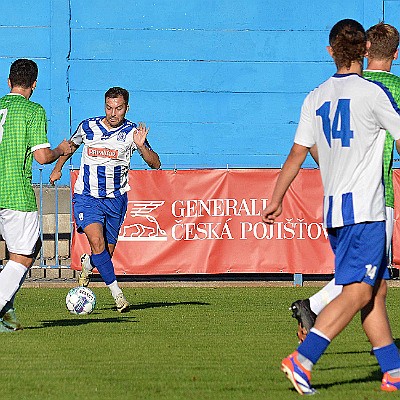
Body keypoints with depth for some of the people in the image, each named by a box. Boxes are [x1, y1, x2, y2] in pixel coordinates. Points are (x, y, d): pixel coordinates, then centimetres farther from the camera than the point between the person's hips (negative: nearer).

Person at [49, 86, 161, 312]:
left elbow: (155, 164, -14)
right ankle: (117, 293, -14)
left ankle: (88, 264, 44)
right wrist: (58, 168, 24)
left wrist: (141, 146, -31)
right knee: (97, 243, -23)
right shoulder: (88, 127, -3)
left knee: (107, 253, 8)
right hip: (87, 198, -1)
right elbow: (72, 144, 20)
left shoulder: (132, 132, -7)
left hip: (116, 199, 1)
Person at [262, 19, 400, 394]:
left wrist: (276, 199, 19)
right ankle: (302, 359, -22)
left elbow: (297, 152, 12)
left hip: (333, 209, 7)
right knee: (358, 291, -11)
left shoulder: (316, 98, 10)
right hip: (364, 209, -7)